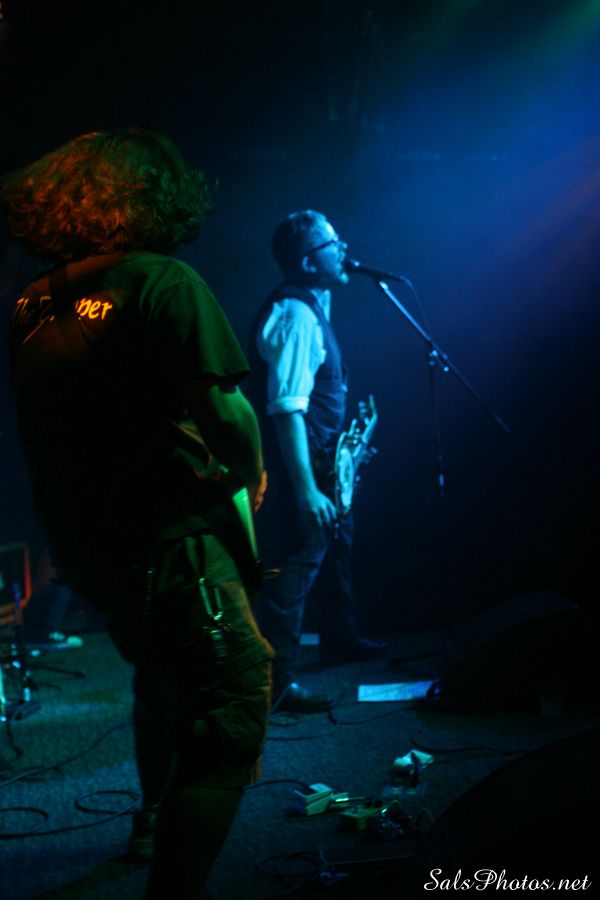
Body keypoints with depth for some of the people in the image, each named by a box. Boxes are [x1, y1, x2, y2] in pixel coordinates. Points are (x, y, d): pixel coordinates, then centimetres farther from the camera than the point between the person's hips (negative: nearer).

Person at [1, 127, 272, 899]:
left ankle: (155, 821, 49)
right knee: (231, 717, -3)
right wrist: (249, 476, -3)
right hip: (167, 539, -8)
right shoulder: (163, 283, -13)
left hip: (79, 541, 8)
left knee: (160, 680, 30)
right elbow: (223, 408, -21)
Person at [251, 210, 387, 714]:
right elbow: (287, 408, -29)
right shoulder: (296, 316, -23)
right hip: (305, 458, -11)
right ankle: (275, 682, -2)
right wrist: (306, 488, -32)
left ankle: (340, 638, 42)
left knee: (338, 541, 24)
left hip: (325, 452, 11)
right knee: (302, 558, -8)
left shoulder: (313, 304, 9)